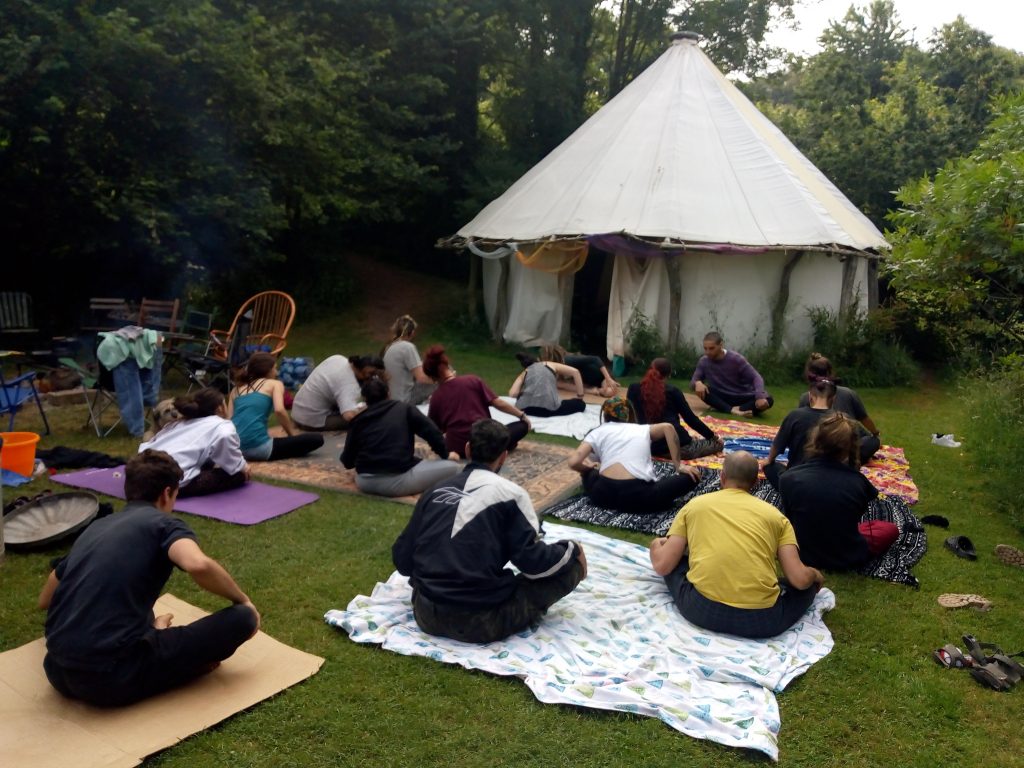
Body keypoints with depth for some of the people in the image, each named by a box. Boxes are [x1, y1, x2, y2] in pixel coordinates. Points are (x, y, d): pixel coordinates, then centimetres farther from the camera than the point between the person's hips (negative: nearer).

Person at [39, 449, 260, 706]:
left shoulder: (95, 527, 21)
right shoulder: (163, 523, 0)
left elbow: (44, 601, 36)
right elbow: (198, 565, -24)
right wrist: (243, 600, -5)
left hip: (58, 672, 8)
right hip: (113, 677, -7)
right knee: (241, 618, -3)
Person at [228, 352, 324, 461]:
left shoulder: (236, 389, 23)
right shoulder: (274, 383, 10)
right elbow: (279, 410, -10)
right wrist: (293, 433, 1)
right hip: (258, 448, -7)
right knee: (317, 439, -3)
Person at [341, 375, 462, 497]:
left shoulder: (357, 420, 13)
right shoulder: (404, 409, 6)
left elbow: (347, 462, 16)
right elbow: (431, 431, -1)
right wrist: (445, 454, 14)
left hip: (365, 482, 5)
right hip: (398, 480, -4)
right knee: (454, 467, 2)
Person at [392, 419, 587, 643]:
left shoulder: (435, 491, 7)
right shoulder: (509, 493, -7)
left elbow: (402, 559, 12)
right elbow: (533, 562, -7)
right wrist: (572, 550, 11)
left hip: (427, 616, 5)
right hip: (482, 623, -4)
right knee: (571, 562, 7)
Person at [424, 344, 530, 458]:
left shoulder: (436, 397, 4)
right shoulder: (472, 380, -2)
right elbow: (498, 404, -4)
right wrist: (522, 415, 9)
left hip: (457, 449, 3)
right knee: (523, 424, 15)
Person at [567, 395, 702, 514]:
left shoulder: (598, 432, 19)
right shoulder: (642, 429, 24)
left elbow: (573, 463, 7)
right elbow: (668, 428, 6)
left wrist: (589, 467, 29)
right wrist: (679, 466, 10)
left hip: (603, 494, 2)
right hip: (637, 496, -2)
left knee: (588, 469, 35)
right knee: (692, 476, 12)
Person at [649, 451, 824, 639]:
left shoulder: (695, 504, 14)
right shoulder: (774, 514, 14)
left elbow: (662, 566, 10)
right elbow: (800, 580, 5)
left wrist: (656, 544, 34)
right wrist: (815, 575, 29)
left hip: (702, 610, 1)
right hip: (761, 618, -1)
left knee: (674, 562, 29)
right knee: (807, 584, 26)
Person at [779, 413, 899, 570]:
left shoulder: (789, 478, -20)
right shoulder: (858, 481, -19)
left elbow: (790, 518, -2)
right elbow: (857, 515, 1)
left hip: (804, 554, -1)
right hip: (848, 558, 1)